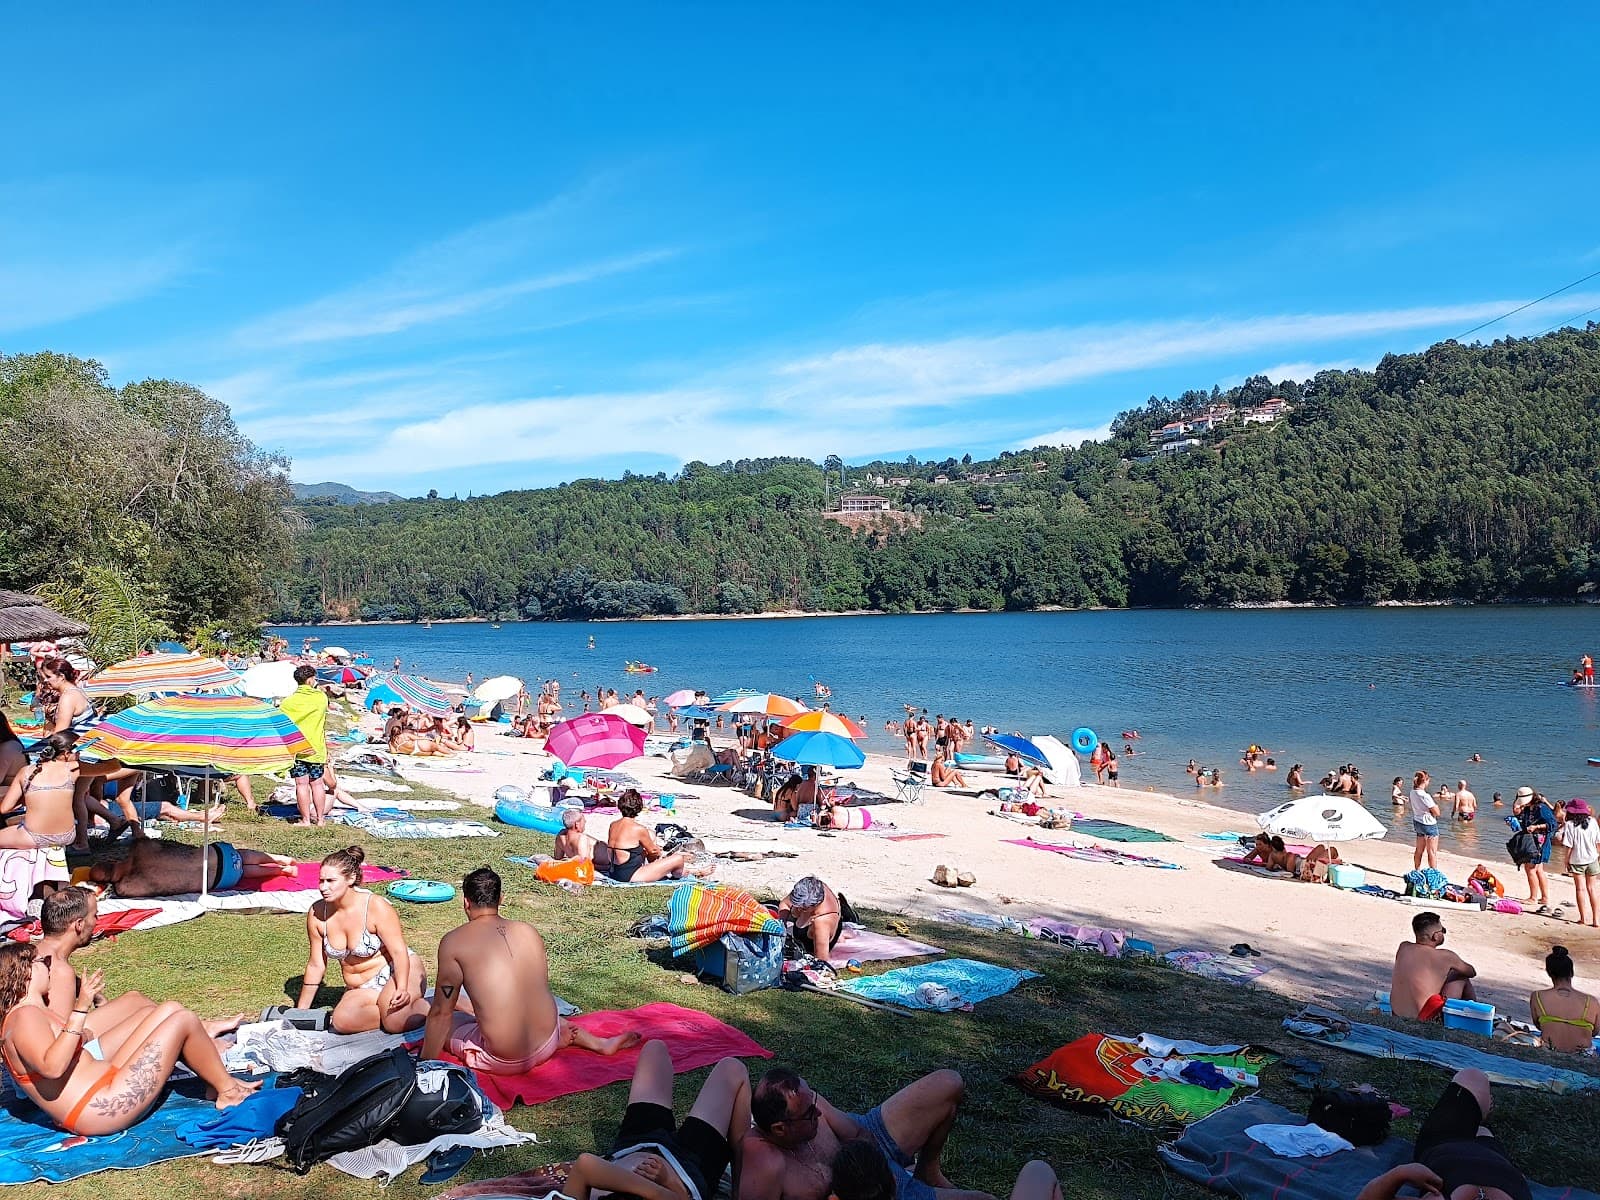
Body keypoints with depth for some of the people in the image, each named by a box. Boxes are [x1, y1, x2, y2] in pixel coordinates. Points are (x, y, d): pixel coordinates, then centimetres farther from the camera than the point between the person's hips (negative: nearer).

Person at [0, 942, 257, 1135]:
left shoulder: (34, 1012, 13)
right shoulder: (24, 1017, -17)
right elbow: (52, 1066, -35)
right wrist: (80, 1008, -34)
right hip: (100, 1107, -11)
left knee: (169, 1010, 10)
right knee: (183, 1020, -10)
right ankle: (228, 1091, 5)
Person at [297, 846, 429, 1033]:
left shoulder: (376, 906, -17)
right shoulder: (317, 914, -5)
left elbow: (399, 952, -18)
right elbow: (316, 965, 6)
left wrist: (401, 989, -35)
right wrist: (300, 1012, 11)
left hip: (397, 972, -4)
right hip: (361, 990, 4)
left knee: (396, 1022, -34)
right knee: (343, 1020, -31)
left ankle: (419, 1005, -2)